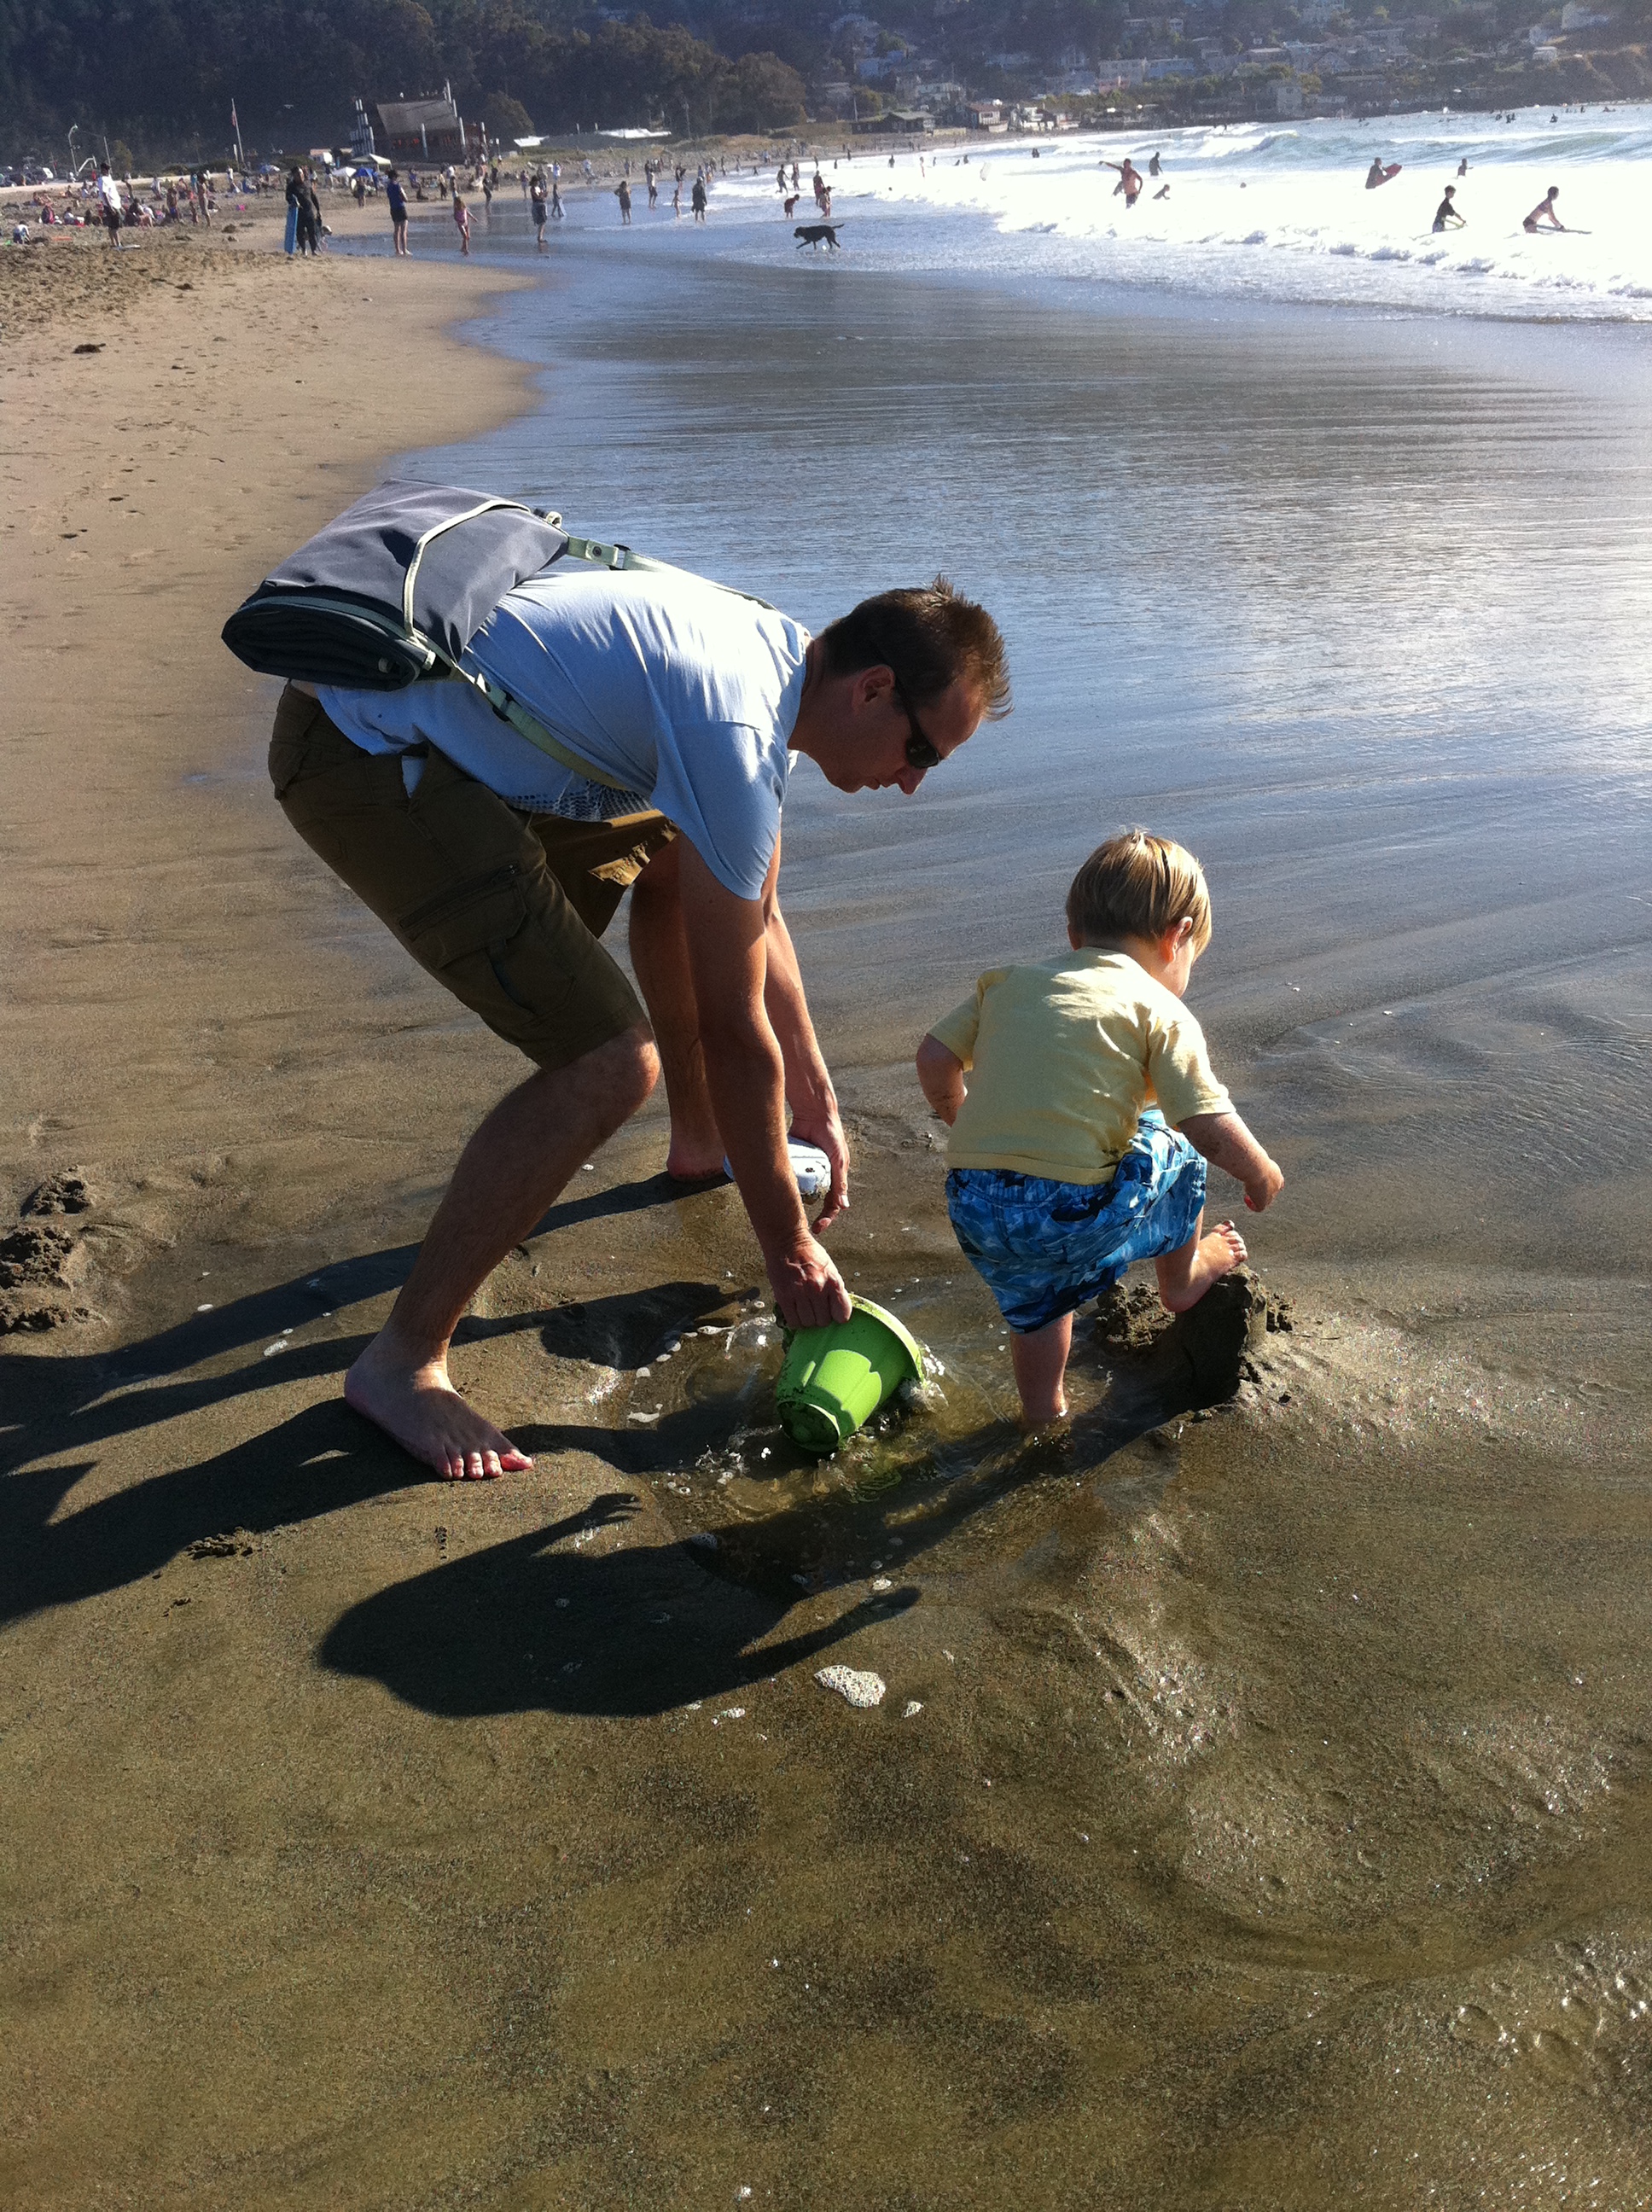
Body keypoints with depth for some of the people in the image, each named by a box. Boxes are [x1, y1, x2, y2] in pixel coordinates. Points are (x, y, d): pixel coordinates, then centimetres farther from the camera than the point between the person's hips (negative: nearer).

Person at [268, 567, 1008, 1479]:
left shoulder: (777, 659, 7)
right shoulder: (736, 730, -23)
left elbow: (757, 917, 19)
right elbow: (734, 1030, -18)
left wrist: (814, 1106, 22)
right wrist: (787, 1245, -7)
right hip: (361, 757, -11)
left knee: (674, 851, 23)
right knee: (610, 1061, -18)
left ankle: (699, 1138, 40)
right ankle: (402, 1361, -6)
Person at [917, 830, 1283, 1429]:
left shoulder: (1010, 981, 16)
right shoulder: (1161, 1011, 2)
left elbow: (935, 1057, 16)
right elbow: (1209, 1128, -5)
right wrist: (1262, 1173, 16)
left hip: (973, 1210, 5)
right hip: (1076, 1212, -4)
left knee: (1033, 1300, 35)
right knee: (1172, 1145, 25)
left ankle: (1043, 1413, 50)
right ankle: (1183, 1277, 46)